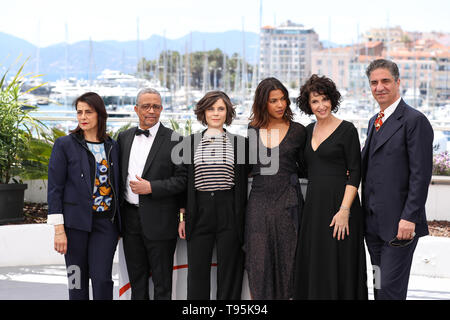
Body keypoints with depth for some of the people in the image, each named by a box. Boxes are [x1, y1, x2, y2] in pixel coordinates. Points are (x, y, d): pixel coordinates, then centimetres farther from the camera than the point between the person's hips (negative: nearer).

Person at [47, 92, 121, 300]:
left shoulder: (112, 146, 10)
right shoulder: (64, 145, -1)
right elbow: (55, 187, -4)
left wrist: (119, 225, 13)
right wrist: (59, 229, -10)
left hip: (106, 222, 2)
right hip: (76, 222, -2)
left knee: (102, 278, -7)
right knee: (78, 281, 4)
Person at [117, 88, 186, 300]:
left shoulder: (173, 140, -7)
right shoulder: (124, 137, 9)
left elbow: (183, 179, -10)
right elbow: (119, 174, 16)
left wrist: (151, 187, -18)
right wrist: (117, 214, 11)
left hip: (159, 221, -5)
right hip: (130, 219, 5)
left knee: (162, 283, 5)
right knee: (136, 280, 15)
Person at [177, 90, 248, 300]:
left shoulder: (239, 143, 6)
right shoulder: (190, 142, 8)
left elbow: (243, 184, 6)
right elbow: (184, 181, 9)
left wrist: (242, 218, 1)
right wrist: (183, 217, 4)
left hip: (229, 213, -1)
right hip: (199, 212, 1)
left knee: (229, 272, 3)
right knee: (197, 272, 4)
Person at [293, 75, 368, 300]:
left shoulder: (346, 130, -6)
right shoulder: (309, 130, 13)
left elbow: (355, 173, -10)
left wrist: (344, 210, -18)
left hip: (338, 204, -6)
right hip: (313, 205, 6)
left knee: (338, 269, -2)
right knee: (312, 267, 9)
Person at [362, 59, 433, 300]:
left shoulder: (415, 121, -10)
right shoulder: (374, 121, 18)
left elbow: (421, 174, -15)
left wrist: (409, 218, -20)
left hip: (399, 224, -8)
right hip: (373, 223, 8)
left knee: (391, 289, -7)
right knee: (379, 288, 14)